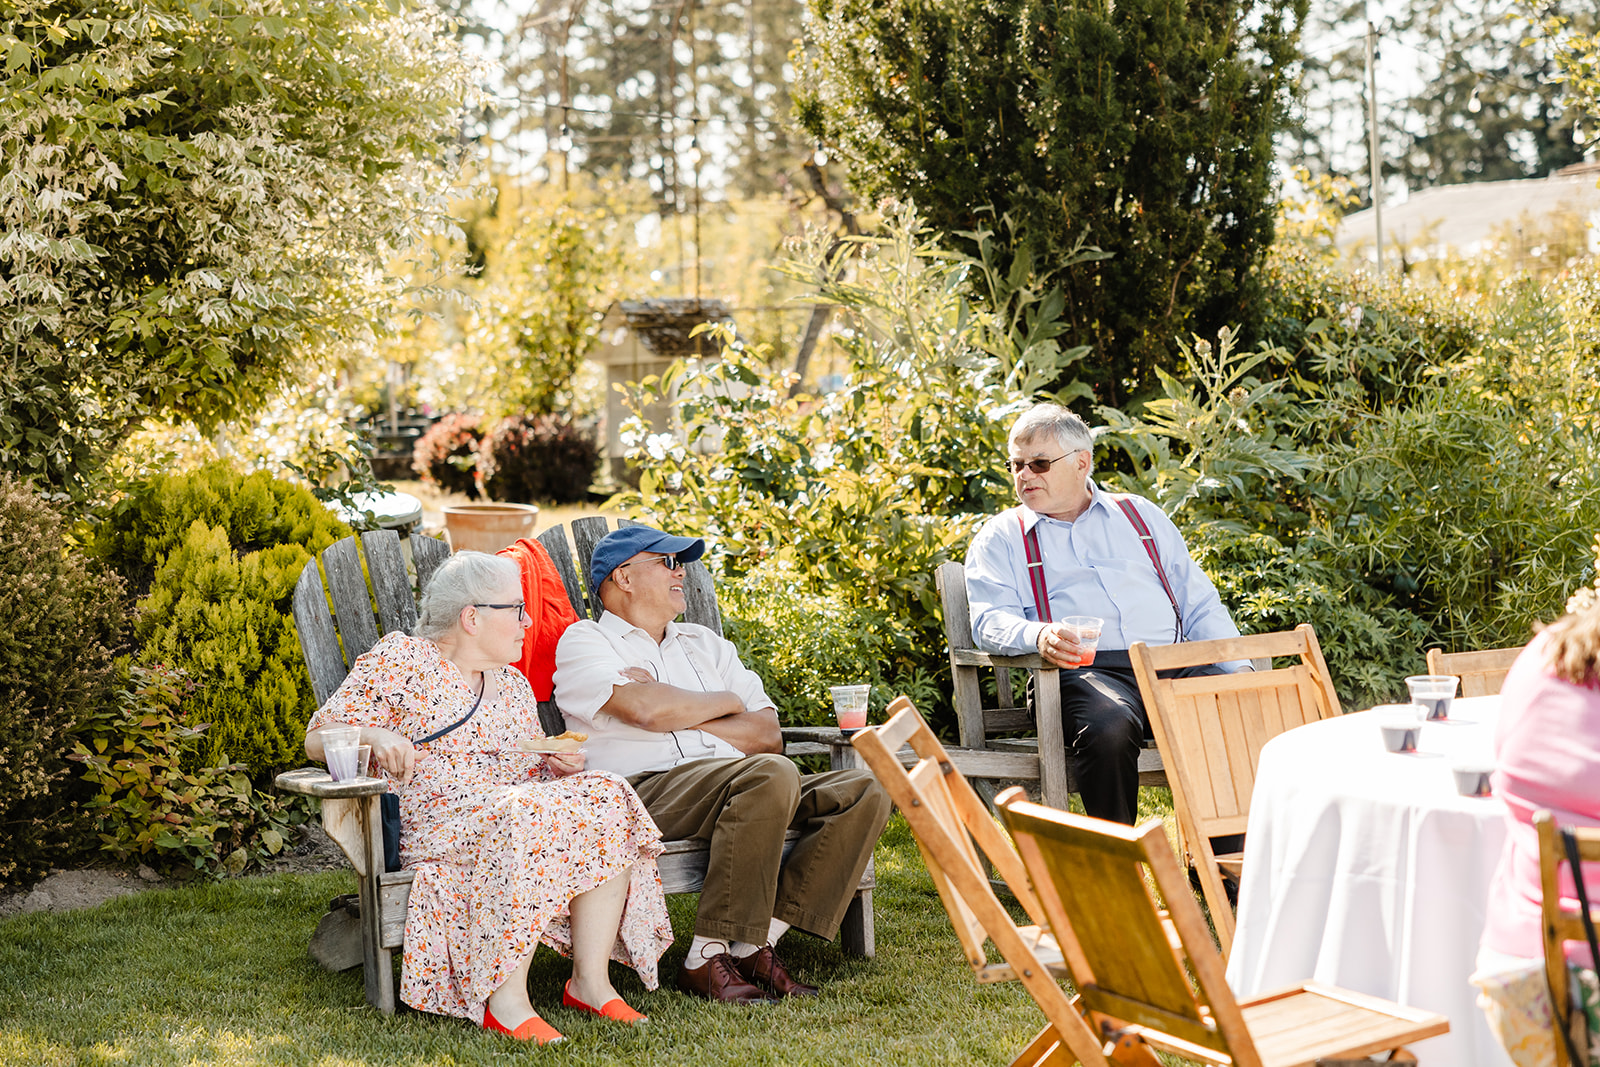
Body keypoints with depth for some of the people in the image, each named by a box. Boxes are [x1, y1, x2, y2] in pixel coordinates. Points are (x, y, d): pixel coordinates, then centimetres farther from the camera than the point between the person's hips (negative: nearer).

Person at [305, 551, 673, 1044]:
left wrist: (561, 767, 6)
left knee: (605, 795, -23)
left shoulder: (513, 685, 22)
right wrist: (371, 735, -22)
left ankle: (590, 980, -23)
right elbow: (317, 739, -1)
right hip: (439, 819, -6)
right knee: (523, 817, -38)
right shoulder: (398, 659, 3)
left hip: (525, 805, 6)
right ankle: (504, 998, -36)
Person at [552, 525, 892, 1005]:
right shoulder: (583, 641, 10)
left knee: (864, 791, -14)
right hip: (644, 789, -7)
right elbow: (646, 710, -12)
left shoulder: (703, 643, 28)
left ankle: (756, 943, -18)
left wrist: (677, 715, 0)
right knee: (771, 775, -35)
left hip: (733, 787, 7)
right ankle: (707, 958, -28)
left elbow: (767, 735, 13)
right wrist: (725, 702, 5)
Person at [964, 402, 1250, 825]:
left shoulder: (1141, 515, 25)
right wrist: (1038, 636, -22)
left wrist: (1241, 669, 5)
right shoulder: (1001, 536, 17)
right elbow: (990, 619, 1)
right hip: (1082, 671, -3)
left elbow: (1200, 604, 22)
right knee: (1108, 728, -38)